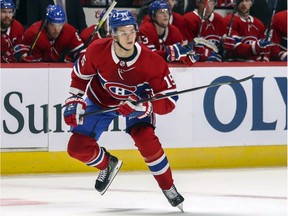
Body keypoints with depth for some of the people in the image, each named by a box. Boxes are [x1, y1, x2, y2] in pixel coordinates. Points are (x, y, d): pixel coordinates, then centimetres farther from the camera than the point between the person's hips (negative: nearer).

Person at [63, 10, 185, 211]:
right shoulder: (97, 51, -29)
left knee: (146, 139, -28)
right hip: (101, 99, 2)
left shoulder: (151, 61, -33)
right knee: (78, 147, -7)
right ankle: (108, 164, 28)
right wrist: (74, 100, -13)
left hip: (136, 98, -2)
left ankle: (169, 189, -7)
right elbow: (80, 73, -7)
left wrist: (145, 106, -45)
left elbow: (169, 99, -29)